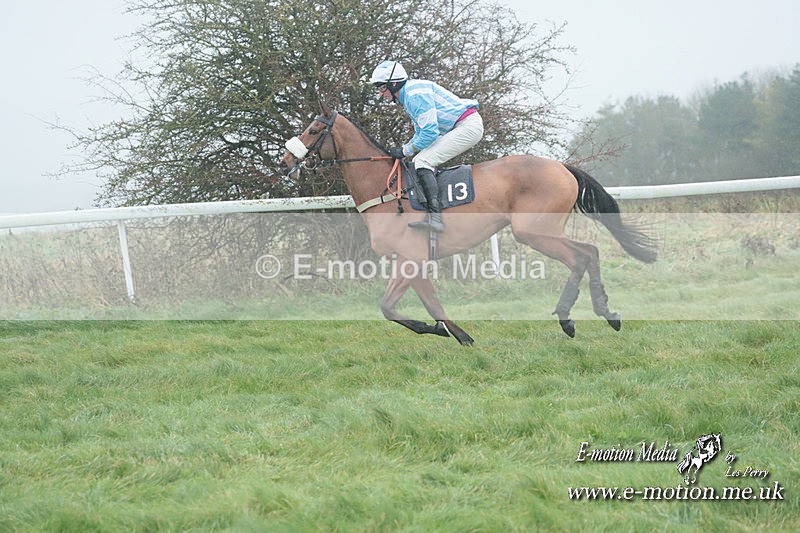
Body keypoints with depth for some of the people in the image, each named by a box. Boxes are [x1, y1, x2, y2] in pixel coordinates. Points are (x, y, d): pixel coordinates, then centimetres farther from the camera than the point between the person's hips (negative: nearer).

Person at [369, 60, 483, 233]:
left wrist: (405, 150, -11)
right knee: (418, 162, 13)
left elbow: (429, 133, -22)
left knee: (422, 161, -19)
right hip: (459, 128, 11)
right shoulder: (408, 97, 17)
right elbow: (421, 133, 23)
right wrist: (403, 150, 7)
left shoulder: (416, 93, -17)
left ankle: (435, 217, -31)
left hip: (469, 125, -11)